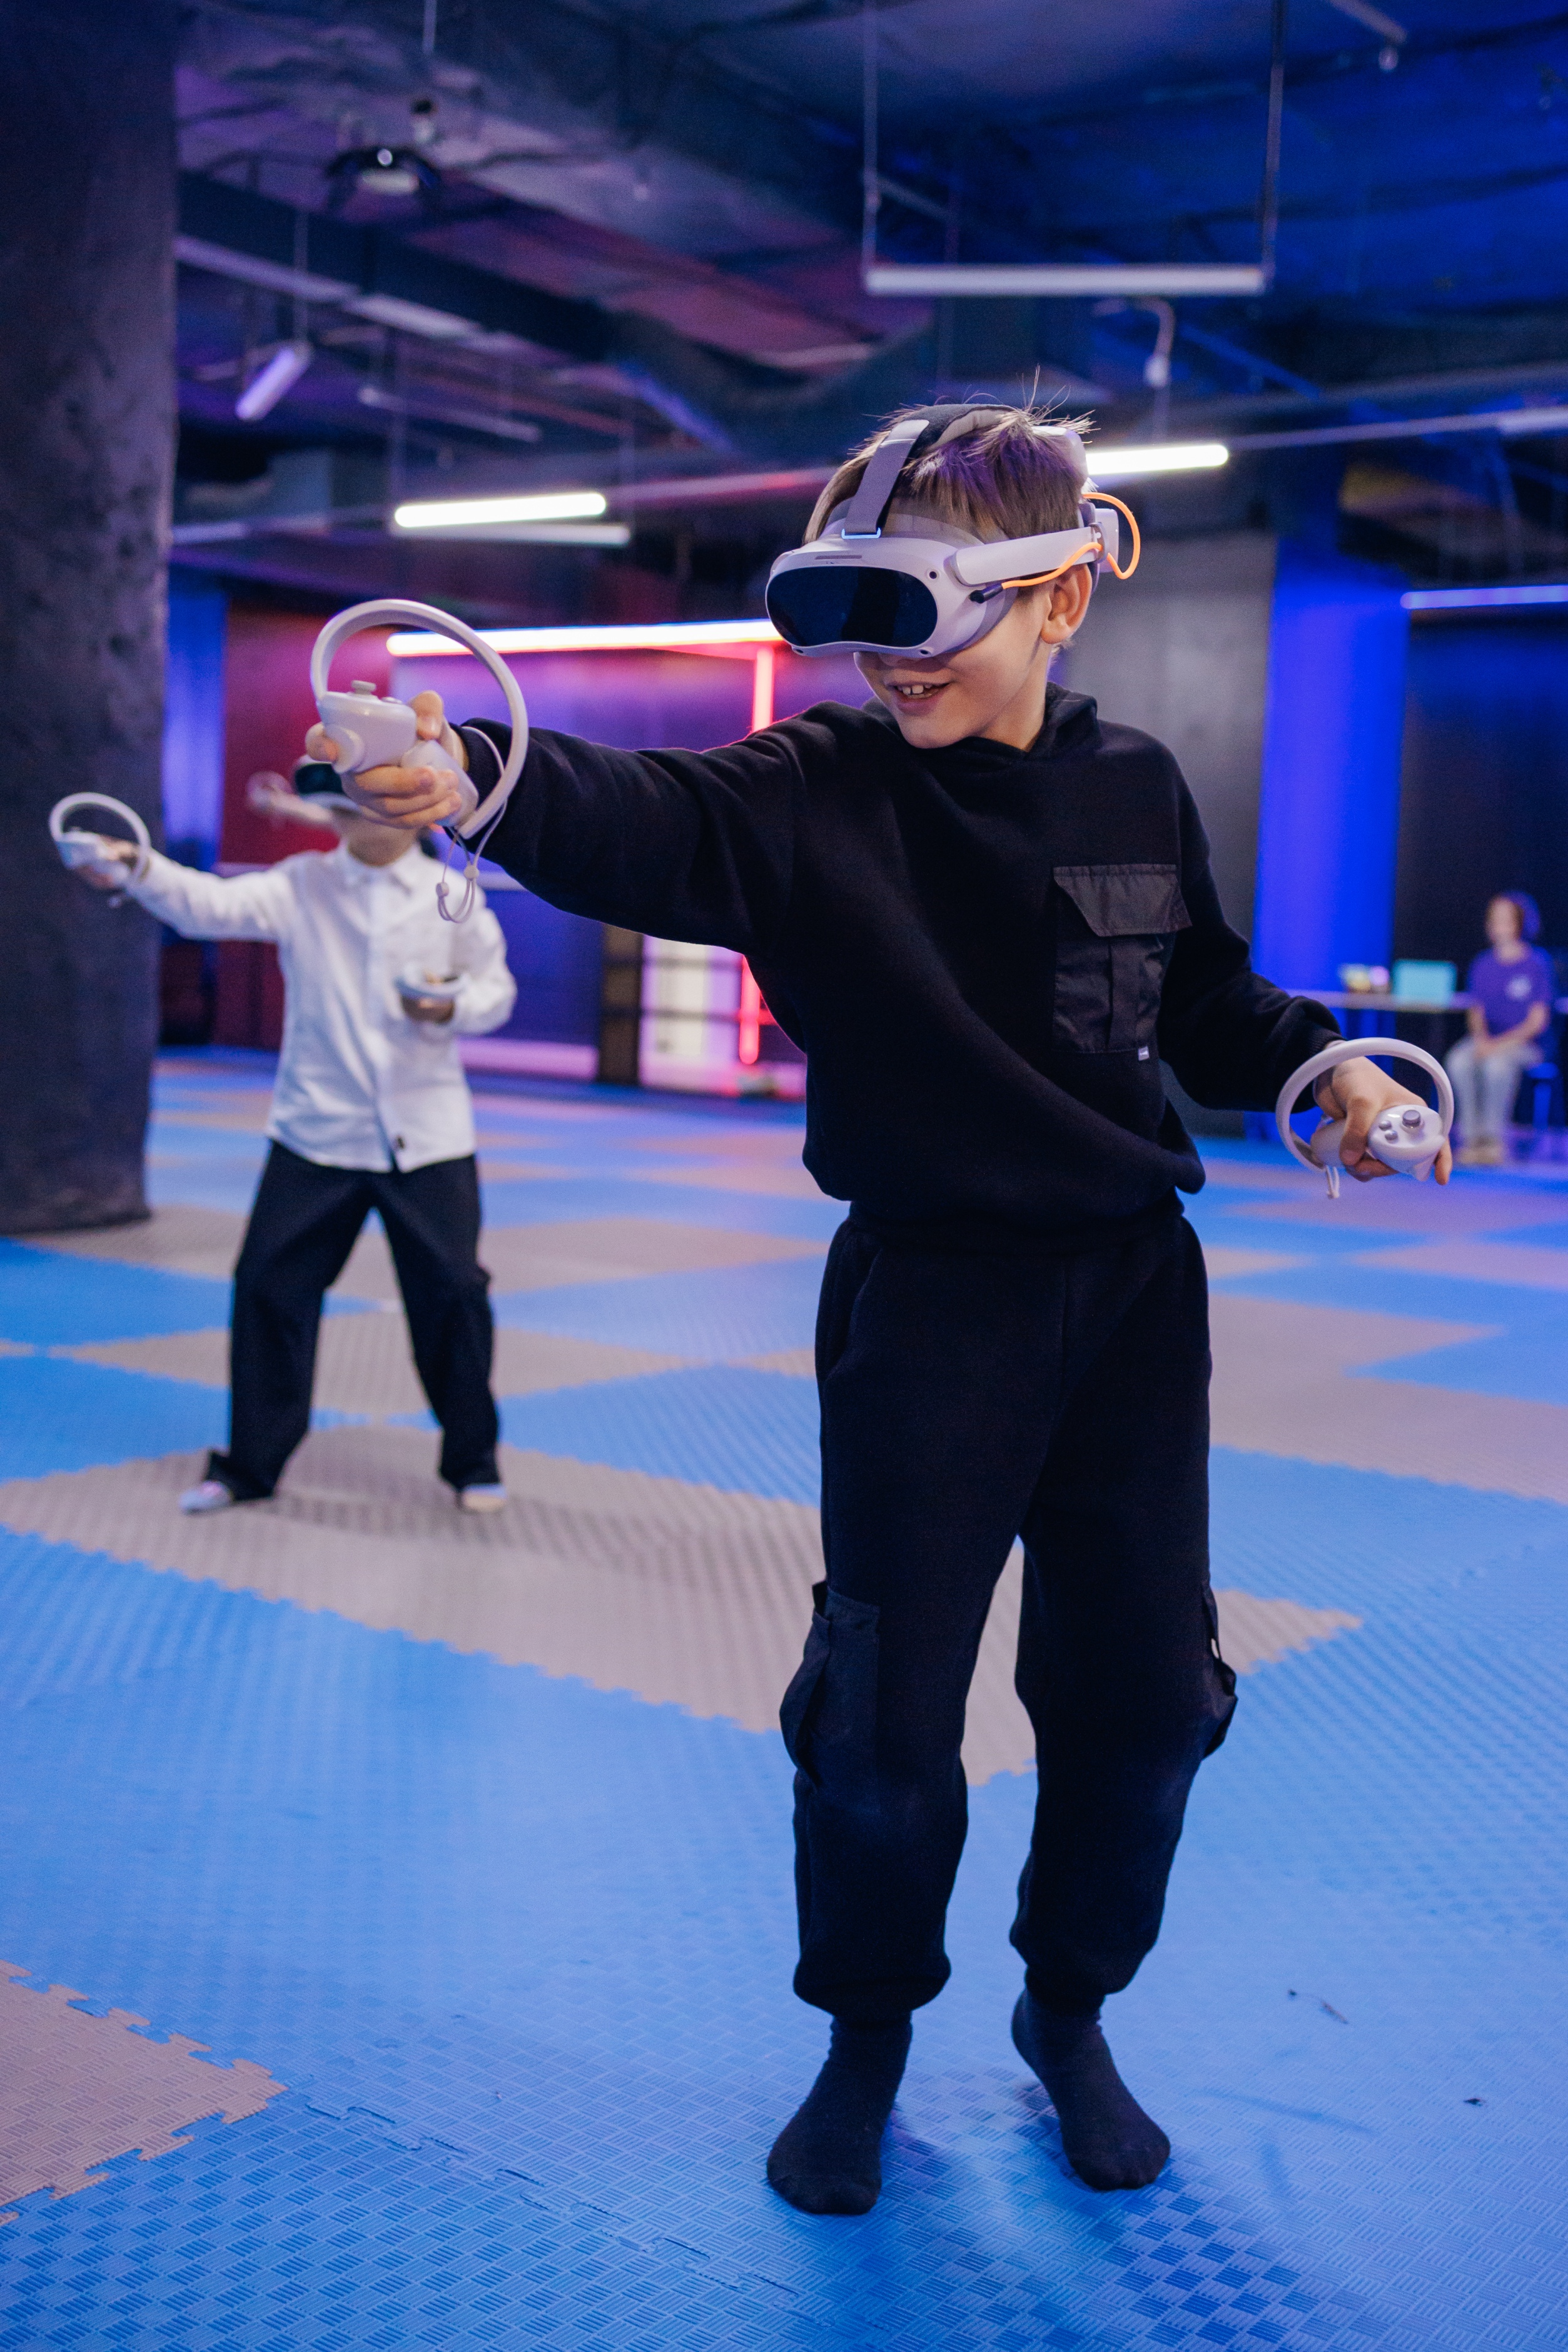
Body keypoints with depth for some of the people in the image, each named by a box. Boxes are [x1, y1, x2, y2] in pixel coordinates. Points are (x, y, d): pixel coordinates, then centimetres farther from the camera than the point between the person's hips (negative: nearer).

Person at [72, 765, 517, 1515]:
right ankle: (249, 1464, 18)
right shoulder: (299, 886, -2)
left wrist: (453, 1007, -17)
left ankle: (472, 1461, 22)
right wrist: (137, 869, -34)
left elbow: (496, 990, 5)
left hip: (427, 1136, -1)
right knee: (270, 1285, 2)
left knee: (451, 1293, 3)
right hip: (316, 1130, 1)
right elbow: (212, 905, -16)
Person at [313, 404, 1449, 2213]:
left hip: (1132, 1295, 3)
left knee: (1143, 1691, 11)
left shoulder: (1137, 791, 0)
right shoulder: (820, 793, -11)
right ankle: (866, 2042, 30)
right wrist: (479, 777, -51)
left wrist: (1316, 1063, -1)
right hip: (925, 1305, -3)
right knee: (884, 1717, 3)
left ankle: (1069, 2013, 37)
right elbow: (644, 824, -32)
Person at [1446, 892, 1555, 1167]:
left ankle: (1493, 1139, -25)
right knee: (1459, 1061, -29)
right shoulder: (1483, 964, 10)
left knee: (1497, 1064, -37)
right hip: (1487, 1039, 4)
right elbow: (1476, 1011, 12)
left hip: (1523, 1042, -4)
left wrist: (1501, 1044, -19)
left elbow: (1537, 1020, -7)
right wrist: (1480, 1038, -10)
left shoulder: (1537, 964, -5)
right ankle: (1472, 1137, -25)